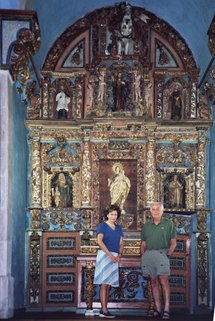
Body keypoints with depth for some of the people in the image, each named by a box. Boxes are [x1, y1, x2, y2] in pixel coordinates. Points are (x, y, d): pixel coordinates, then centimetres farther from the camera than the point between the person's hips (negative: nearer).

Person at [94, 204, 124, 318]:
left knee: (109, 285, 5)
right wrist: (110, 255, -20)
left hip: (114, 257, 6)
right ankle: (104, 311, -12)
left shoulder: (118, 228, 17)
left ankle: (103, 309, 8)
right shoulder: (102, 226, -1)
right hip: (104, 255, -6)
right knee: (104, 283, -10)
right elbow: (99, 241, -13)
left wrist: (119, 255, -6)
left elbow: (121, 243, 14)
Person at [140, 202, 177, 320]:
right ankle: (158, 309, 8)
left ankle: (166, 309, -12)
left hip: (161, 254, -4)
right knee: (154, 282, 5)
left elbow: (173, 242, 4)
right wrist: (143, 256, 5)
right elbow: (143, 244, 17)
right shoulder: (146, 225, 16)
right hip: (148, 255, 4)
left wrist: (168, 254, -7)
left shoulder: (168, 223, 6)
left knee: (163, 281, -12)